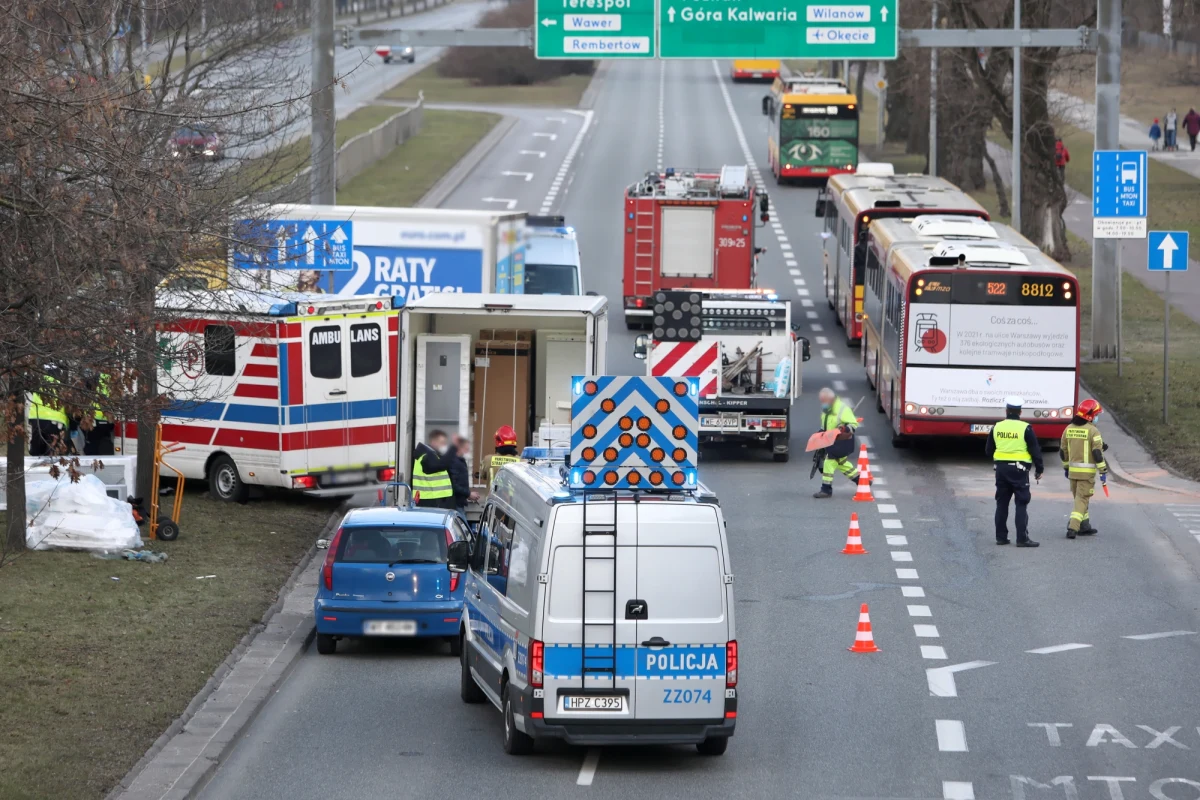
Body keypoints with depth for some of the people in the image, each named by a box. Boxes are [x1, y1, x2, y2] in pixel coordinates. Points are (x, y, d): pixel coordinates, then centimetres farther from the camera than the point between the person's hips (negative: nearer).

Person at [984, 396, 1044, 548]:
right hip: (1019, 469, -4)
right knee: (1022, 504, -2)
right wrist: (1039, 469, 5)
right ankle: (1022, 538, -7)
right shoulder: (1025, 428, -9)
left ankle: (1001, 536, 14)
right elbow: (1035, 450, -7)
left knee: (1002, 503, 12)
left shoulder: (997, 427, 4)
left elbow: (989, 450, 13)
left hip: (1001, 469, 4)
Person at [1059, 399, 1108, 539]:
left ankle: (1084, 526, 26)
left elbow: (1063, 450, 13)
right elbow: (1098, 453, -15)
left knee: (1080, 498, 19)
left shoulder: (1069, 429, 7)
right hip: (1087, 471, -6)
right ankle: (1073, 528, -14)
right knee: (1082, 500, -4)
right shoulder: (1093, 431, -12)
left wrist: (1065, 467, 25)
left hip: (1073, 470, 6)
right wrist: (1103, 471, -9)